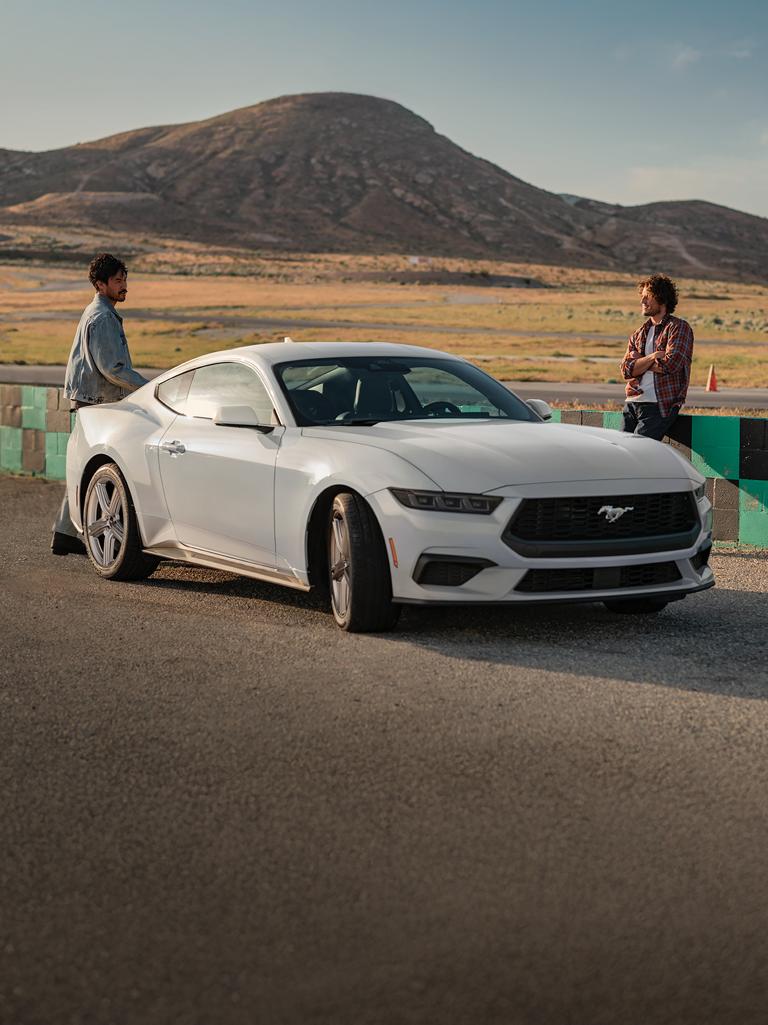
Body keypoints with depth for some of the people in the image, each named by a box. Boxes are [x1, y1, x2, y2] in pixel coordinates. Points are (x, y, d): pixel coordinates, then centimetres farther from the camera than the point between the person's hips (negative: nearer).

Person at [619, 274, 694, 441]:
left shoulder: (679, 327, 1)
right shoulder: (638, 334, 20)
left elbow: (670, 364, -13)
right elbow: (626, 370, 6)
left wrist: (640, 360, 1)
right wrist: (652, 357, -9)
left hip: (661, 405, -6)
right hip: (633, 403, 6)